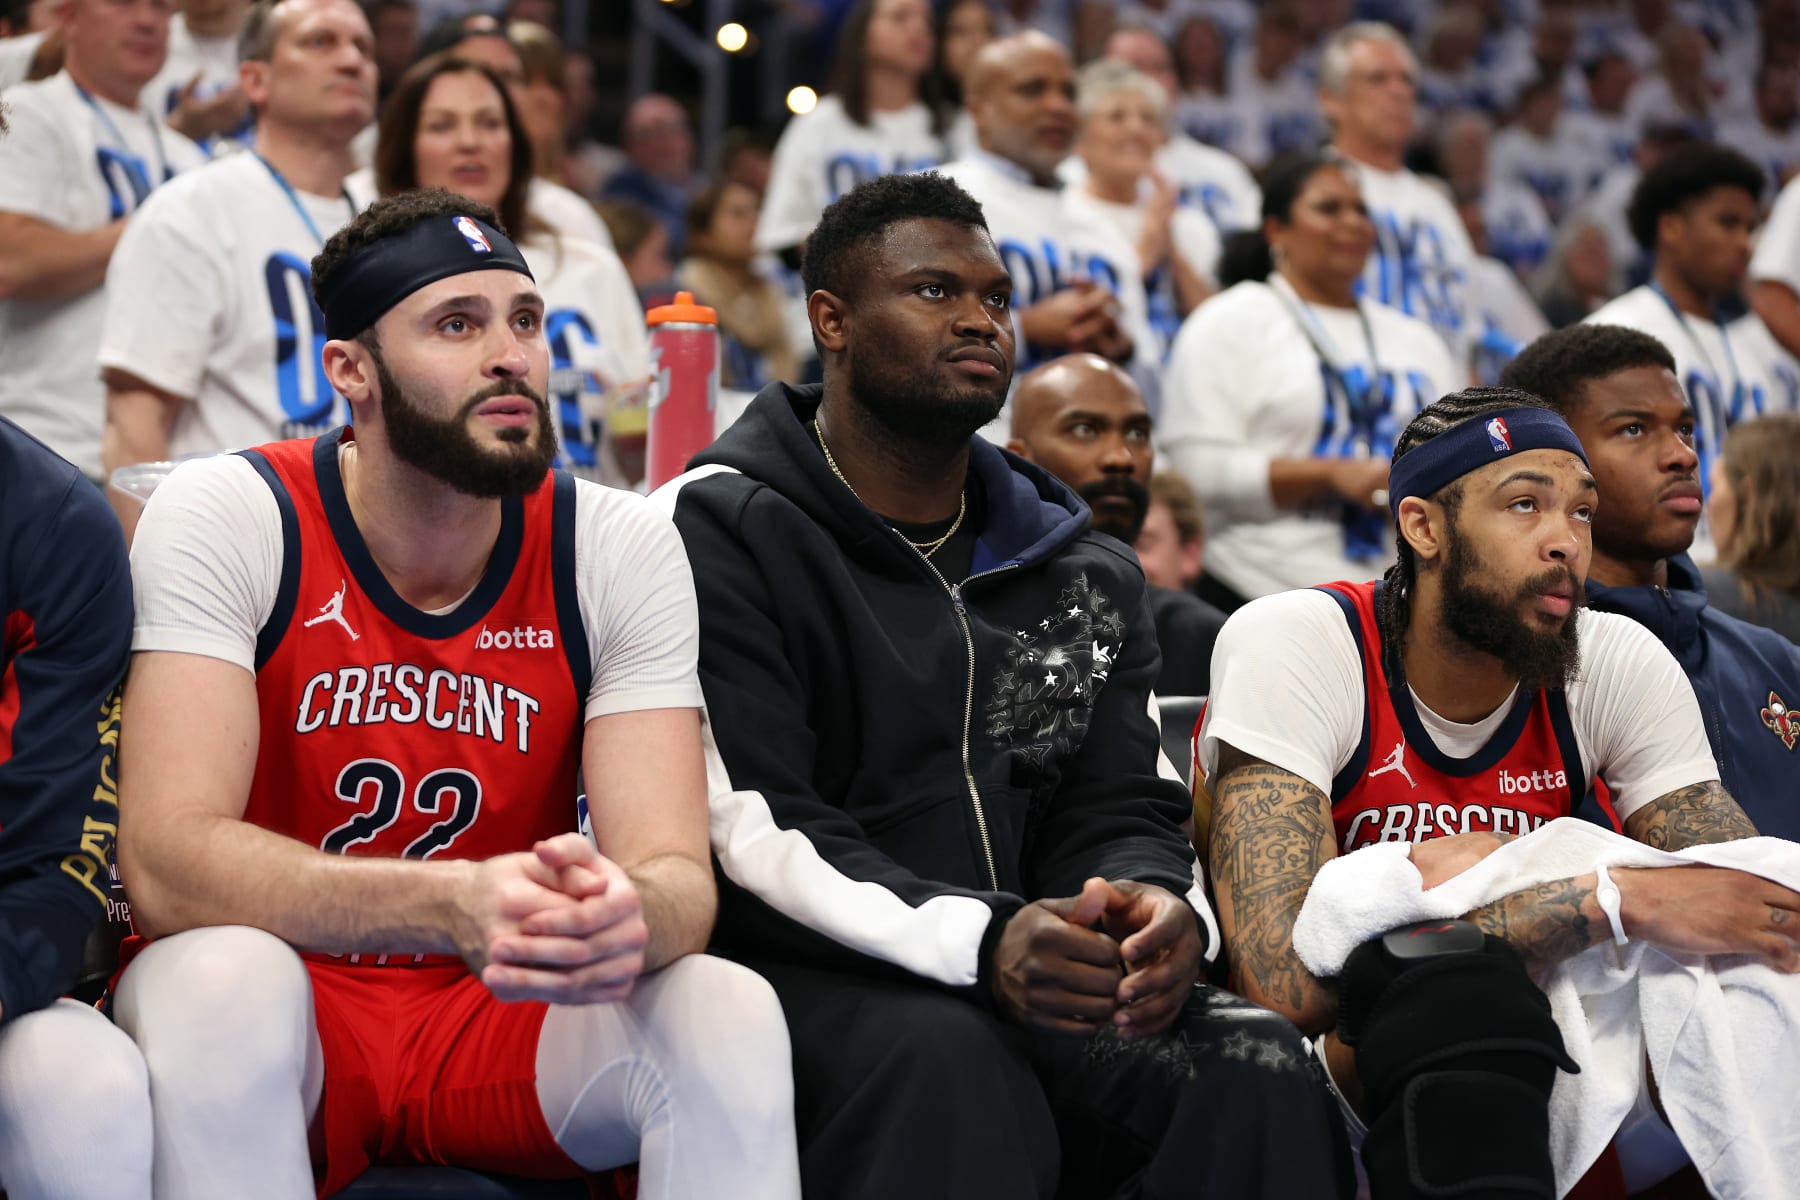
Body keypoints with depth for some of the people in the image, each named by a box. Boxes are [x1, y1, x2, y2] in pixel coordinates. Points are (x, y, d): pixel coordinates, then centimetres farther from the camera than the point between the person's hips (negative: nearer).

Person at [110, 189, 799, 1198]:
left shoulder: (622, 548, -3)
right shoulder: (225, 518, -12)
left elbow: (678, 877, -11)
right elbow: (167, 863, -23)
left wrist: (622, 914, -39)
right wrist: (451, 908, -41)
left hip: (501, 1012, 2)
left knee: (731, 1013, -26)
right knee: (222, 979, -36)